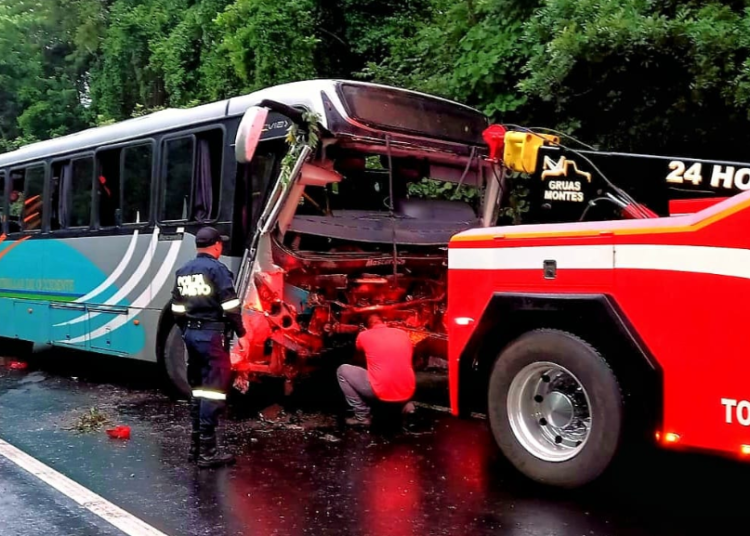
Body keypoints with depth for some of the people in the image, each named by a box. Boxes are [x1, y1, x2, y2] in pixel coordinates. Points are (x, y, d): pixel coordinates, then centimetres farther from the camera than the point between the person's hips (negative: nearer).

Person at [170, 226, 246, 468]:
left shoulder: (183, 271, 13)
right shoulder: (216, 269, -10)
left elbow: (177, 308, 16)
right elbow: (230, 305, -14)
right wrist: (240, 329, 0)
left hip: (191, 333, 8)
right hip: (211, 334, -8)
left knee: (198, 389, 16)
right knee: (213, 389, -6)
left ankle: (196, 444, 22)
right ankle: (207, 450, -7)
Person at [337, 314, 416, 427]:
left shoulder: (364, 335, 4)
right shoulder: (403, 334, 12)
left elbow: (359, 350, 29)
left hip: (380, 392, -5)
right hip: (407, 394, 5)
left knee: (343, 370, 13)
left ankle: (362, 416, 9)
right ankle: (404, 405, 16)